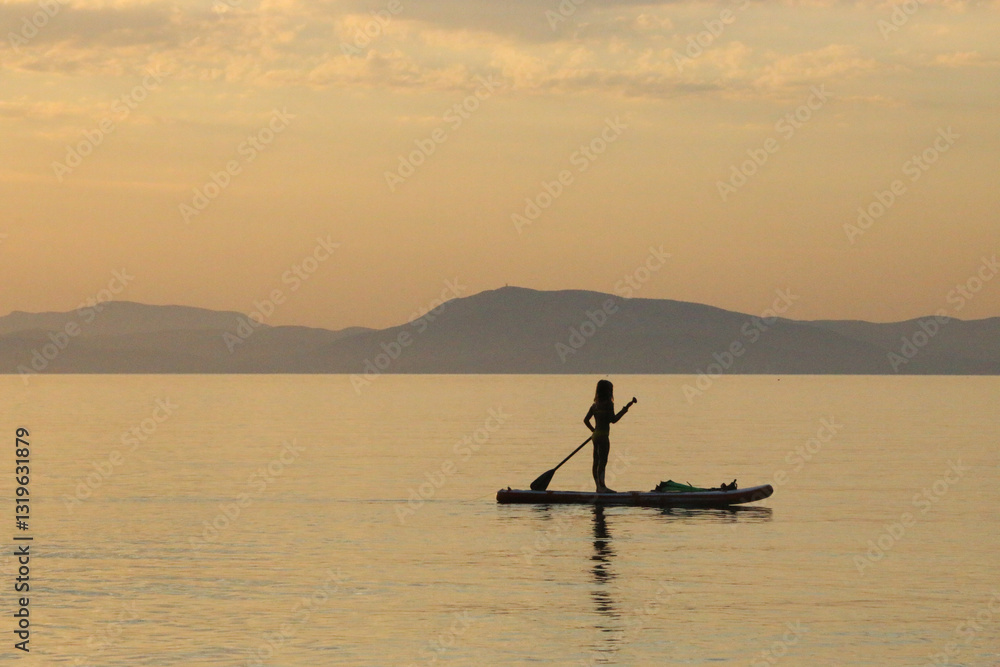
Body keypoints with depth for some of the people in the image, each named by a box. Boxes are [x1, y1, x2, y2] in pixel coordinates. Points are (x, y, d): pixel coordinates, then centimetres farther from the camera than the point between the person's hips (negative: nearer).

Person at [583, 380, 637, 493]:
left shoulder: (595, 405, 11)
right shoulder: (608, 403, -11)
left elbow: (586, 420, 11)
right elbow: (613, 420, -13)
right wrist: (625, 409, -7)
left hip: (596, 434, 8)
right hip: (603, 436, -8)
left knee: (596, 461, 9)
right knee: (603, 461, -7)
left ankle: (599, 486, 15)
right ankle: (601, 487, -10)